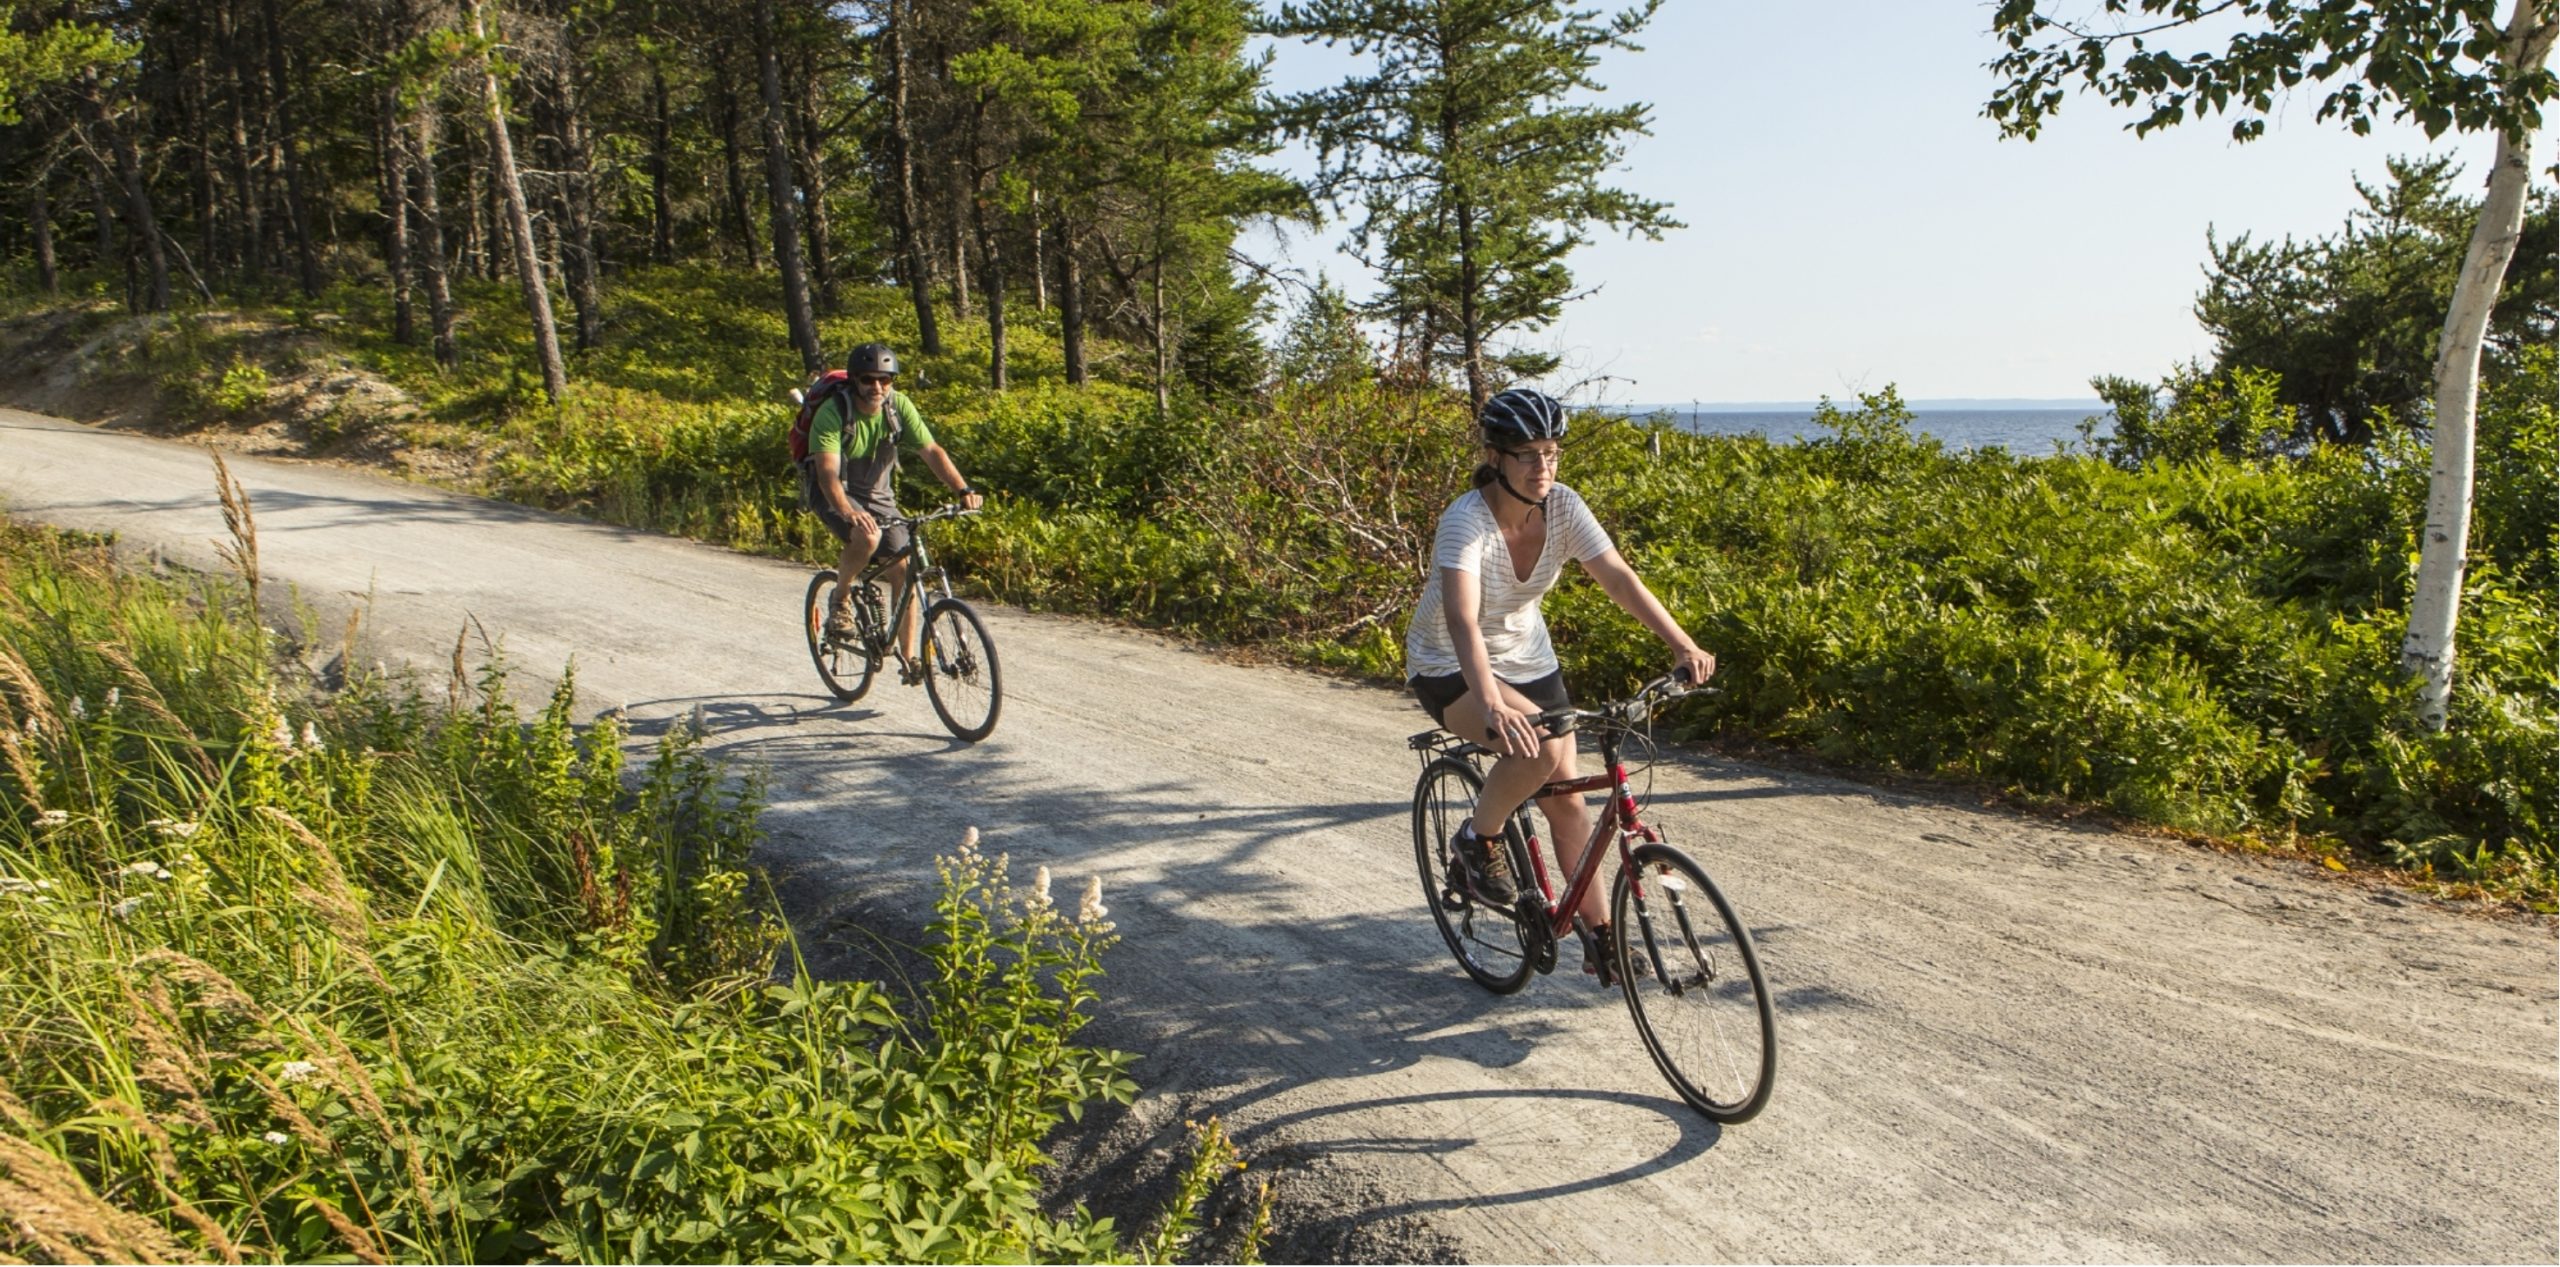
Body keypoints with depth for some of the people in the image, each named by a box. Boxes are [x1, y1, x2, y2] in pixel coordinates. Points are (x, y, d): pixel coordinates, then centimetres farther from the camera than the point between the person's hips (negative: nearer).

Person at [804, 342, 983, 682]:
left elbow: (931, 451, -16)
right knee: (867, 537, -35)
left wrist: (964, 490, -31)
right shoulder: (832, 413, -25)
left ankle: (908, 659, 3)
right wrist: (850, 513, -51)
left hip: (878, 495, 4)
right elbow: (828, 472, -34)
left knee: (903, 570, -7)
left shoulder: (899, 406, -13)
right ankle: (839, 599, -6)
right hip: (836, 494, -4)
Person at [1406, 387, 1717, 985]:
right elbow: (1462, 619, -42)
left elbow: (1619, 578, -19)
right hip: (1450, 667, -5)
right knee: (1538, 748, -31)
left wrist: (1682, 644, -32)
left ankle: (1598, 934, 18)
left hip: (1528, 657, 6)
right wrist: (1492, 704, -56)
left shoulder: (1562, 507, -14)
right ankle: (1478, 839, -3)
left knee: (1566, 797, 3)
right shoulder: (1466, 521, -29)